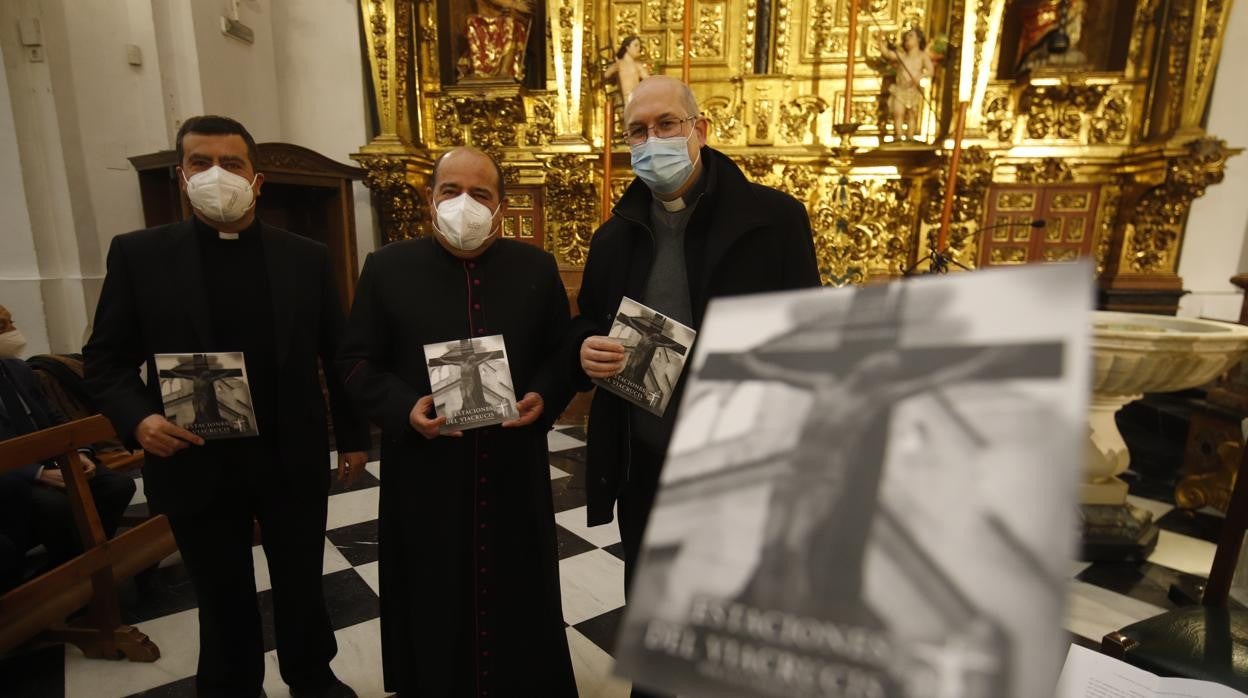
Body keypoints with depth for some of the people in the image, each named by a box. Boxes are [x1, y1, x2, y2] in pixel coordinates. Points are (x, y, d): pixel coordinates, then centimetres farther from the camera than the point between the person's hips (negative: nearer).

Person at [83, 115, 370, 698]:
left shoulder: (306, 257, 0)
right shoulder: (137, 254, -2)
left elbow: (338, 354, 4)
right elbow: (105, 360, 1)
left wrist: (353, 436, 6)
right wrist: (138, 418, -17)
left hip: (293, 462, 1)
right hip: (197, 466, 0)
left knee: (301, 586, 17)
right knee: (222, 599, 18)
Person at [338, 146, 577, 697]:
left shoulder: (537, 268, 3)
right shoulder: (388, 267, 0)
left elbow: (563, 351, 8)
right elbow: (358, 361, 1)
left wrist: (544, 397, -11)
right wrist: (404, 408, -16)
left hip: (514, 470, 1)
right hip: (425, 474, -1)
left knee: (518, 594, 16)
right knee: (434, 603, 13)